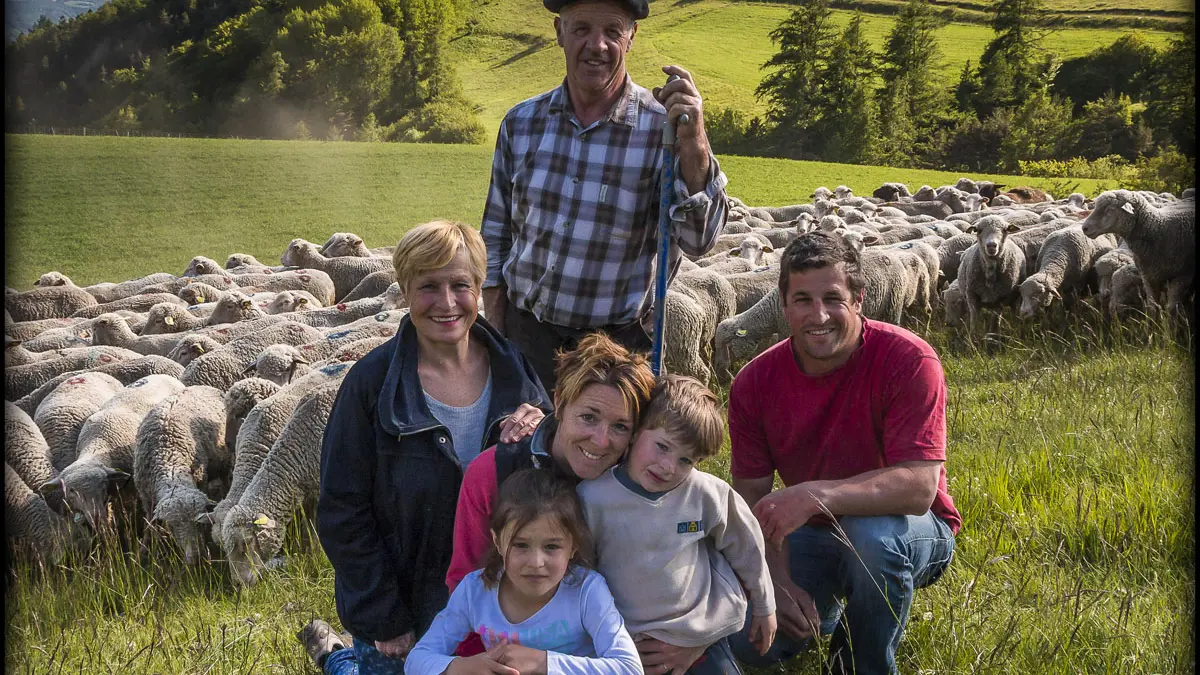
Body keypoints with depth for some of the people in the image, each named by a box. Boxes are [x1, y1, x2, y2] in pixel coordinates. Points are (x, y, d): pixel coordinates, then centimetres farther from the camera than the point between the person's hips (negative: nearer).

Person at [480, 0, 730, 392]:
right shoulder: (521, 122, 1)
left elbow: (698, 240, -20)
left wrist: (693, 142, -33)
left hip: (615, 344, -3)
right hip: (523, 331, 3)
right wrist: (494, 341, 7)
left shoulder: (661, 127, -11)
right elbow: (495, 235, 10)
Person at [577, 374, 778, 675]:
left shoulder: (707, 494, -11)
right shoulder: (592, 498, -15)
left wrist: (763, 607, 17)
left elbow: (746, 548, 6)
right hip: (627, 646, -1)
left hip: (702, 637, 1)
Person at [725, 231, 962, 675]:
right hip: (814, 536, 4)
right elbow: (752, 496, -5)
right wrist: (779, 582, -21)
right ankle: (826, 606, 18)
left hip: (911, 528, -3)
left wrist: (816, 495, -43)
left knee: (870, 535, -39)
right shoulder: (754, 383, -10)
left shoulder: (909, 361, -24)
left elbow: (919, 488, -31)